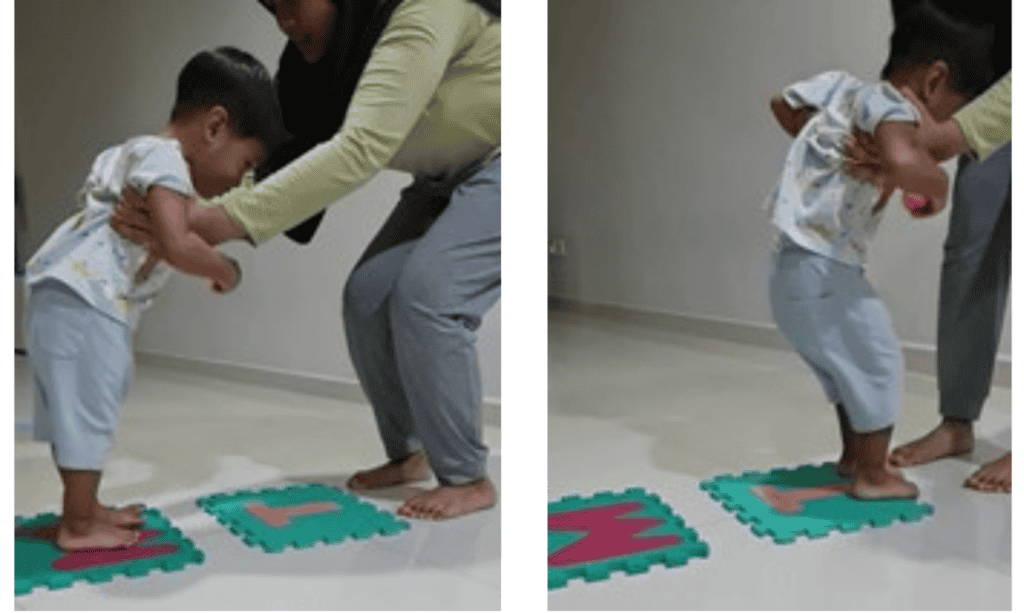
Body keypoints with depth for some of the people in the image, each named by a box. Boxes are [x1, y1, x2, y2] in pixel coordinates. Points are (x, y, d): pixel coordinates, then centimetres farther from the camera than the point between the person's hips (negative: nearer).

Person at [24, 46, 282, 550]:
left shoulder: (142, 152, 21)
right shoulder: (164, 159, -13)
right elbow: (177, 245, -24)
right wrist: (224, 271, -8)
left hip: (71, 298, 11)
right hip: (82, 300, -11)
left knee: (78, 409, 17)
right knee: (86, 409, -4)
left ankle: (83, 508, 27)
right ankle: (79, 526, 3)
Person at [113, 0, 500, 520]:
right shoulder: (317, 58, -5)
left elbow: (361, 148, -41)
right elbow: (283, 161, -10)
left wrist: (235, 218, -43)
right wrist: (189, 227, -26)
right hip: (452, 175, 8)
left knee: (425, 293, -21)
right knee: (368, 296, -3)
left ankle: (468, 480, -6)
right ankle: (408, 455, 15)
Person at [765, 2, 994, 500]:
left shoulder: (842, 86, 9)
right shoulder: (887, 104, -17)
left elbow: (783, 103, 28)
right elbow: (902, 162, -39)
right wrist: (938, 185, -19)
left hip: (793, 270, 9)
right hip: (824, 273, -9)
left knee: (849, 366, 25)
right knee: (878, 367, 7)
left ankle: (854, 456, 39)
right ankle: (871, 476, 18)